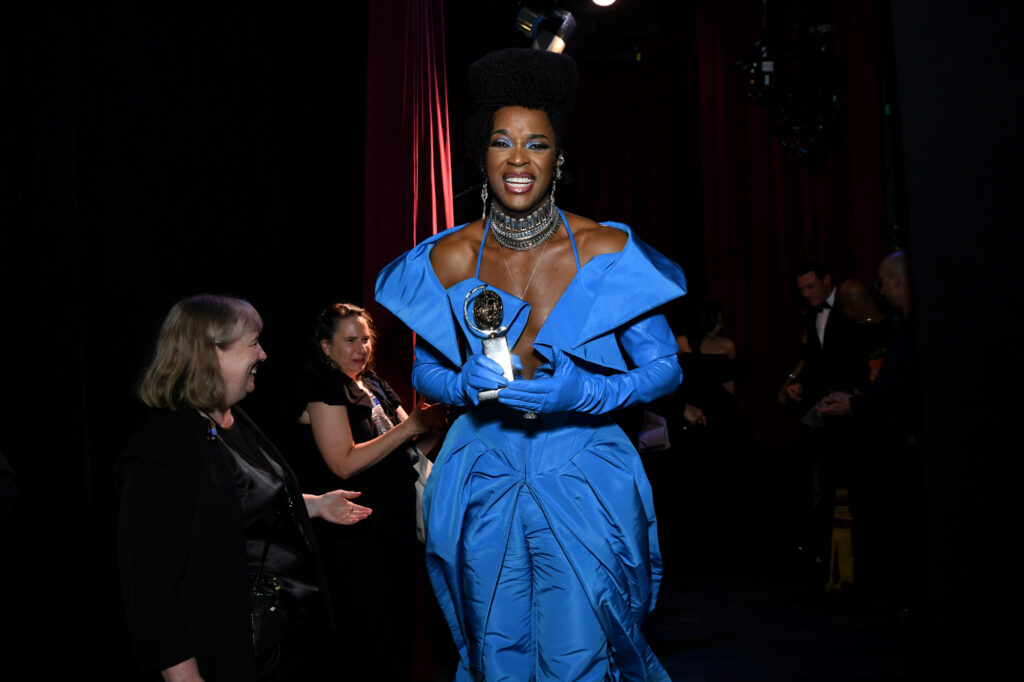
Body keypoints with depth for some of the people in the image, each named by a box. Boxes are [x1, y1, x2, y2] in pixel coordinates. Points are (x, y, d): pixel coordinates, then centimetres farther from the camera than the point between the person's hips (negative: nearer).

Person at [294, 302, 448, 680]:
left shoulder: (374, 386, 13)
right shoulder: (326, 387, -9)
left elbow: (409, 450, 14)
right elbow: (345, 463, -19)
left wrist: (432, 425, -7)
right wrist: (408, 426, -19)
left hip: (395, 529, 7)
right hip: (358, 538, -7)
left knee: (400, 625, 13)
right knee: (372, 635, -2)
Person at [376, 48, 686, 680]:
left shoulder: (605, 250, -9)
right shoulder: (450, 258, -3)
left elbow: (666, 367, -3)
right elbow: (425, 371, 9)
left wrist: (581, 394, -19)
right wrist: (466, 385, -13)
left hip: (582, 481, -2)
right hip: (485, 480, 2)